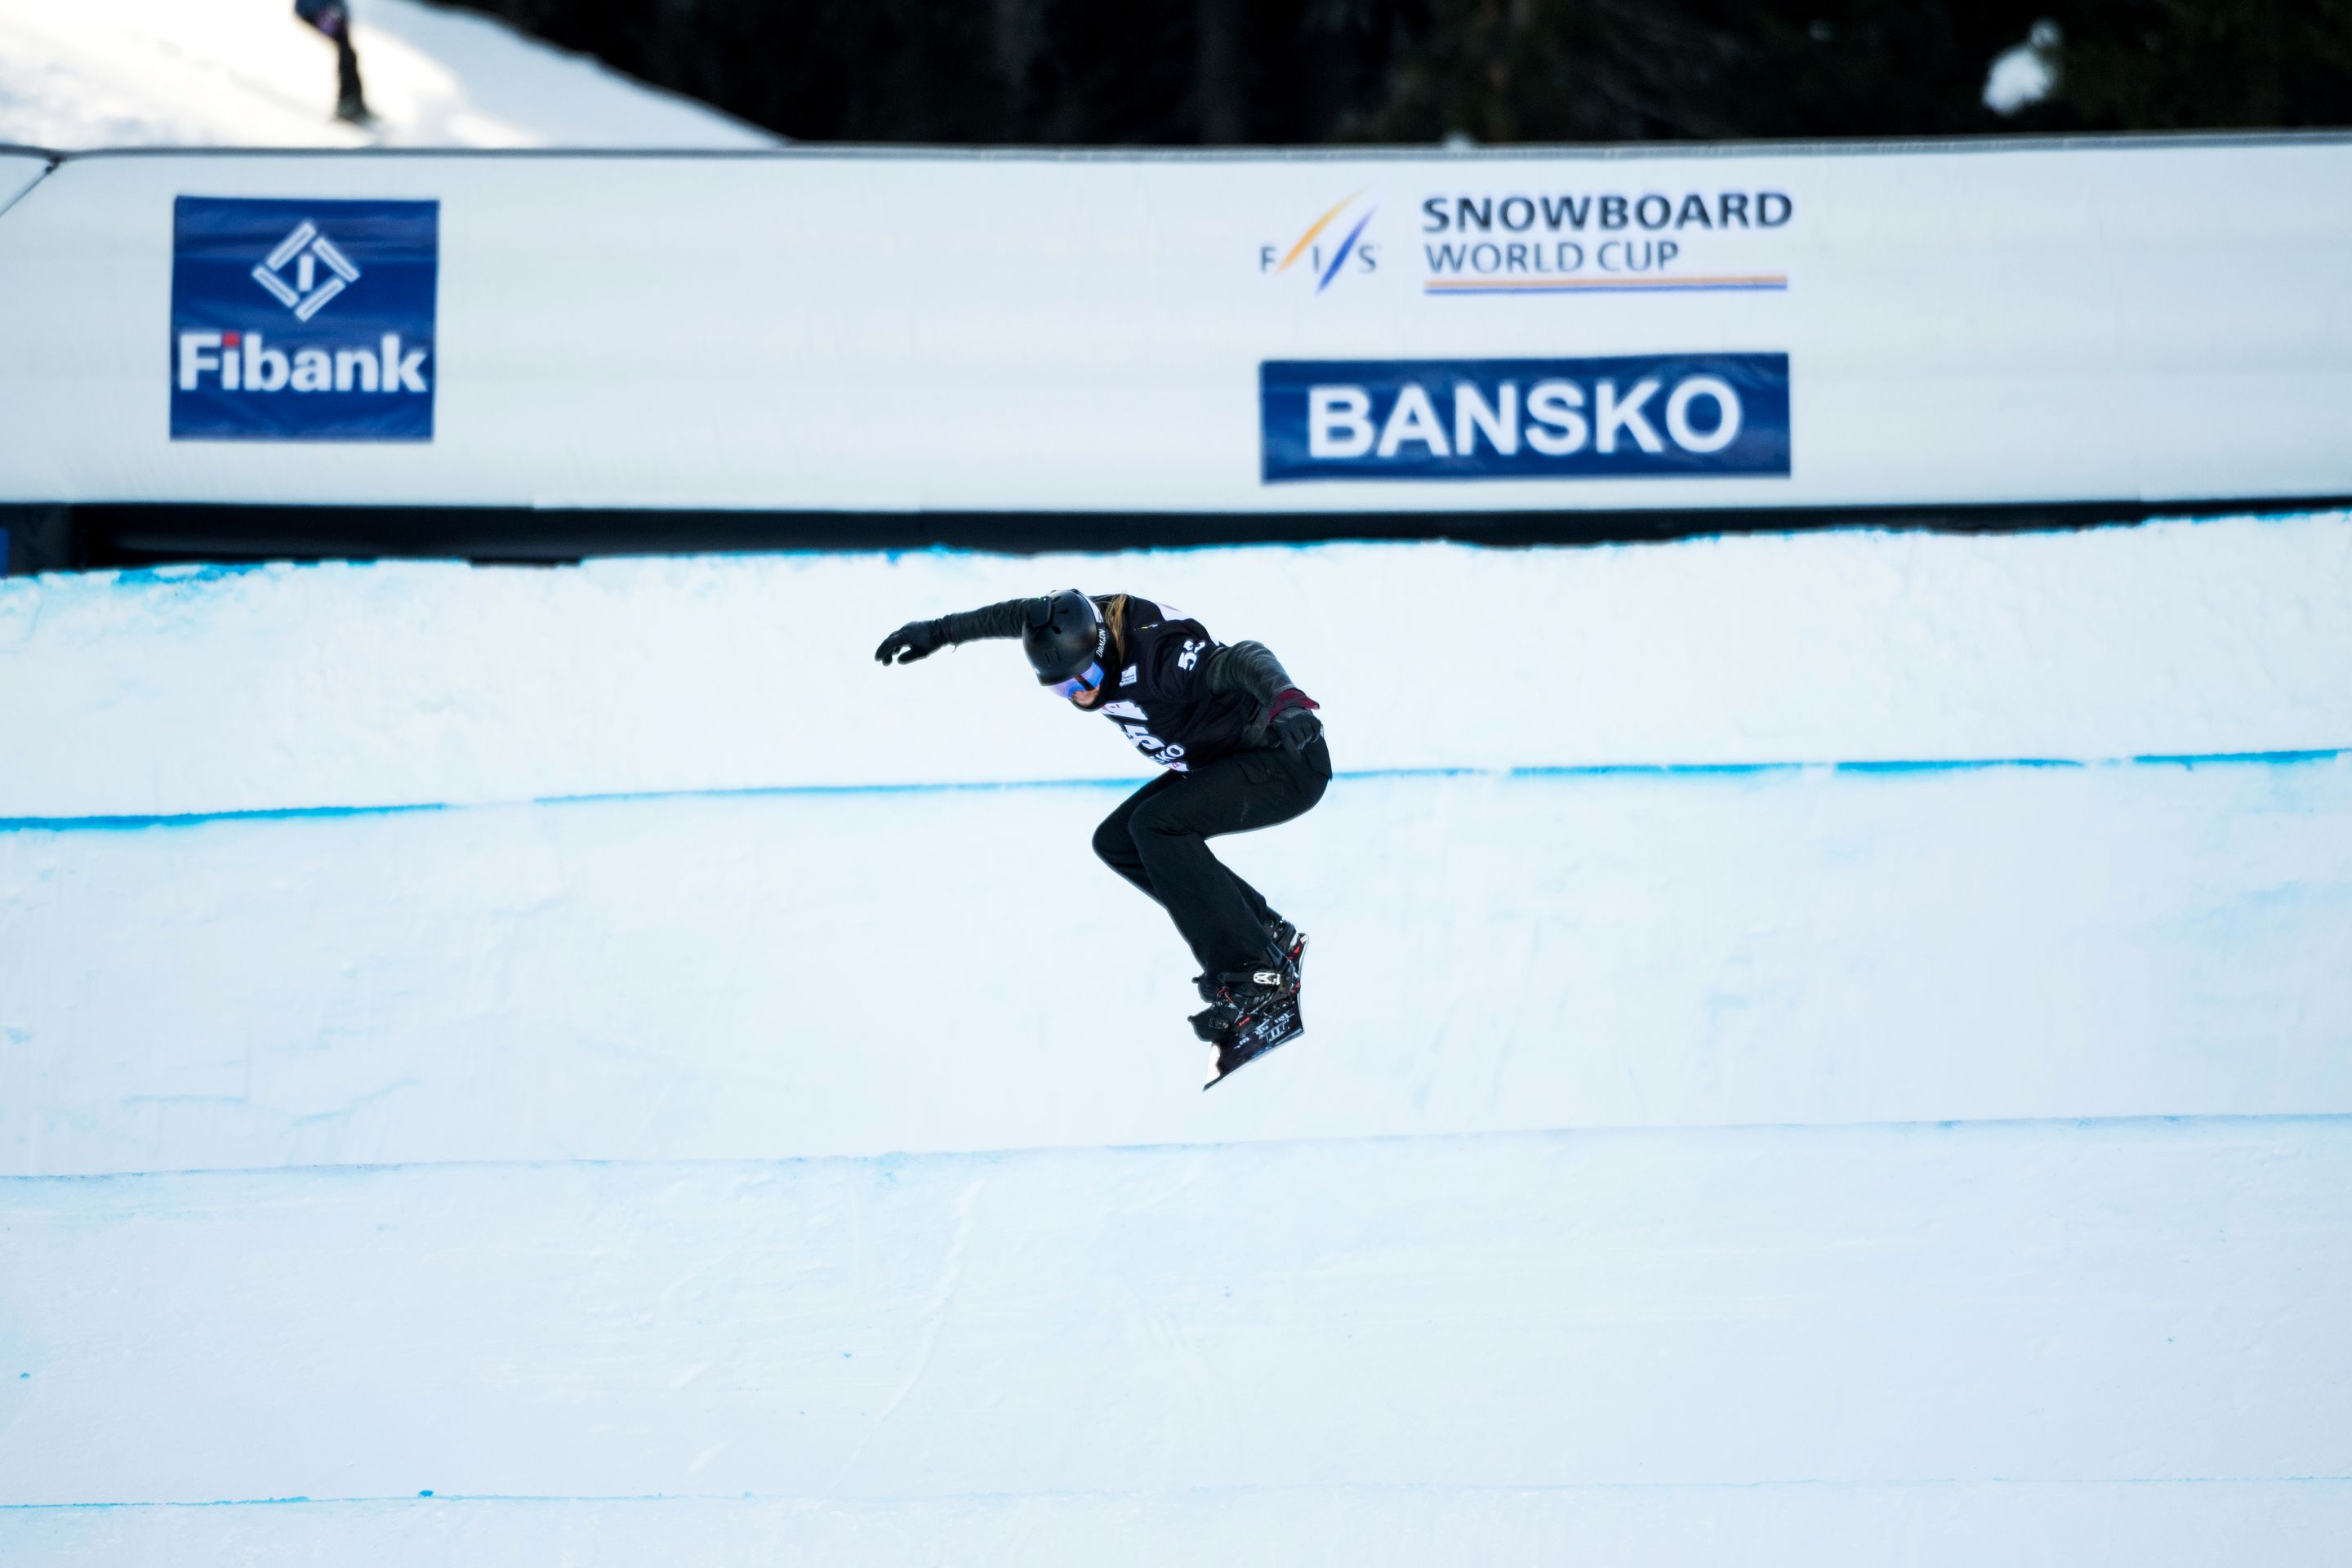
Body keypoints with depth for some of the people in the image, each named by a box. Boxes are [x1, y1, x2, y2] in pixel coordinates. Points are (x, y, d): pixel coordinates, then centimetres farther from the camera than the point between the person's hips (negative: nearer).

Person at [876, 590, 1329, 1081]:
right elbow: (1017, 615, 14)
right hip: (1216, 762, 10)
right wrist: (940, 632, 23)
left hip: (1287, 764, -10)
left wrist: (1285, 701, -65)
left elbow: (1241, 660, -45)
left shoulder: (1158, 651, -31)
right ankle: (1271, 936, 7)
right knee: (1117, 842, 4)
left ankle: (1255, 983, -26)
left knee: (1156, 824, -25)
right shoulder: (1077, 624, -7)